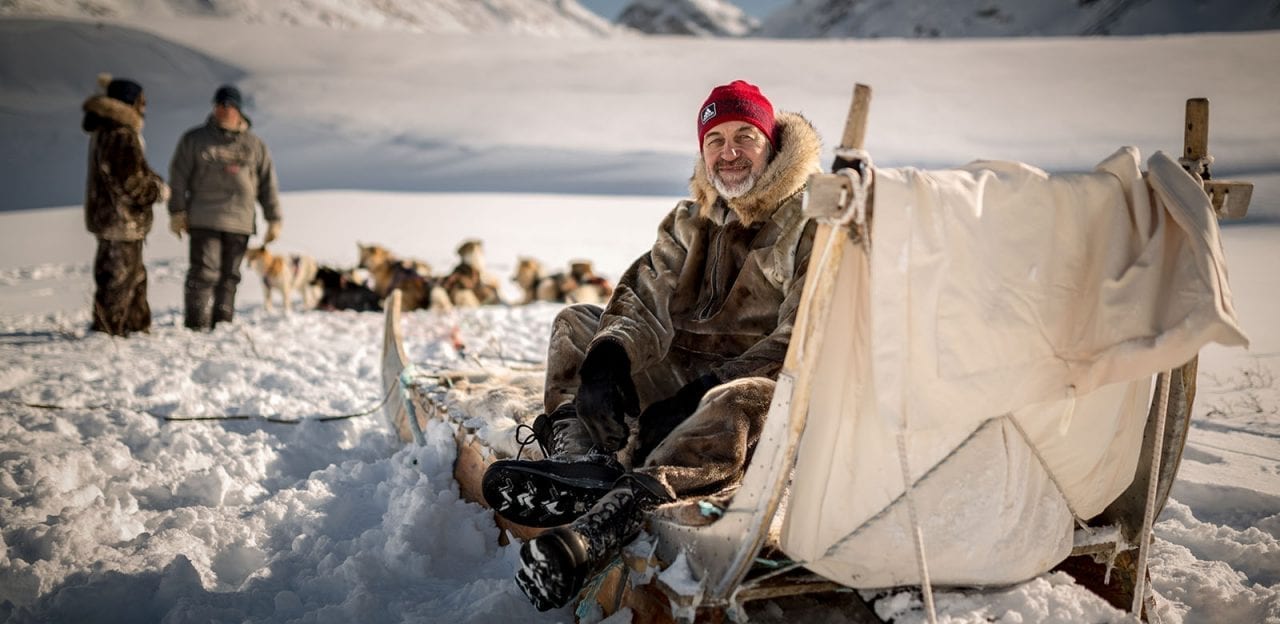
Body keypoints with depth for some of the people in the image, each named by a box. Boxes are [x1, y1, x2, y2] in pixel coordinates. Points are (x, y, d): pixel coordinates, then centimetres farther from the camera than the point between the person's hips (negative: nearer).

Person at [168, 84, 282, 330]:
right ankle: (196, 325, -9)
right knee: (205, 273, -11)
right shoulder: (194, 139, 7)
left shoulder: (255, 145, 12)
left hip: (240, 223, 3)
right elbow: (178, 177, 5)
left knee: (229, 276, 6)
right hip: (204, 221, -2)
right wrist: (177, 213, -3)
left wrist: (274, 220, 8)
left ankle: (222, 324, 12)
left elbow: (268, 184, 13)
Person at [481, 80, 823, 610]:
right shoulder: (691, 221, 13)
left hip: (760, 384, -7)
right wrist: (607, 361, -19)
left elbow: (799, 343, -16)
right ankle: (579, 457, -27)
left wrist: (701, 393, -24)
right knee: (578, 324, 3)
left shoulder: (812, 223, -8)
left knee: (738, 405, -41)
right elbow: (645, 299, 3)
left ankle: (610, 518, -59)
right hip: (687, 376, 7)